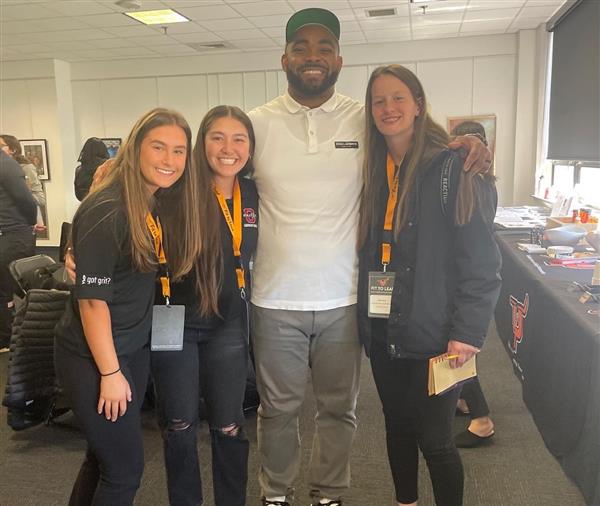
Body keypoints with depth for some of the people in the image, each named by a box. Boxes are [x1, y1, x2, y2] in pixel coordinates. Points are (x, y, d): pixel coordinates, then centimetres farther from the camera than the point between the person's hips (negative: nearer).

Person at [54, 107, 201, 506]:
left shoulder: (162, 204, 3)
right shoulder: (106, 211, -22)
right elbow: (92, 298, -21)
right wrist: (110, 373, -17)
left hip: (136, 348, 7)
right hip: (93, 357, -7)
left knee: (104, 456, 20)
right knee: (126, 468, 5)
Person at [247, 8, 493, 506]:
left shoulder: (366, 120, -1)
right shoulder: (259, 123, 0)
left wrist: (467, 143, -11)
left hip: (343, 299, 1)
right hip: (276, 300, 0)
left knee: (339, 408, 16)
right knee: (277, 408, 15)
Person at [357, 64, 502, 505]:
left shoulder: (453, 167, -10)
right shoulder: (373, 172, 9)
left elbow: (481, 257, -13)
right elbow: (367, 252, 11)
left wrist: (468, 331, -17)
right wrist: (366, 317, 4)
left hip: (432, 334, -6)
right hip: (383, 332, 6)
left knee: (434, 439, 3)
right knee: (397, 426, 19)